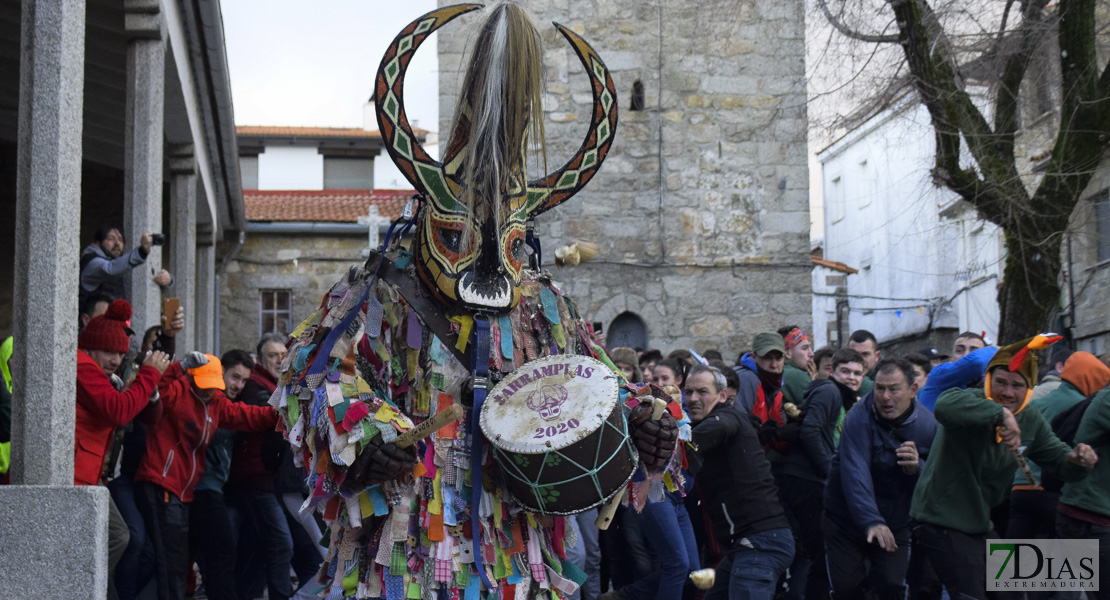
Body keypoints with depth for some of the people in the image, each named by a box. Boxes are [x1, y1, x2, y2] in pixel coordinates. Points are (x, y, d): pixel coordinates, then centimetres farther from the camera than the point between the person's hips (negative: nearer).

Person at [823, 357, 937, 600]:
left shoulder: (928, 426, -9)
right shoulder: (859, 418, -20)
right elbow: (855, 473, -31)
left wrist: (917, 468, -26)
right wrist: (871, 521, -42)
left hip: (895, 524, 2)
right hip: (846, 521, -2)